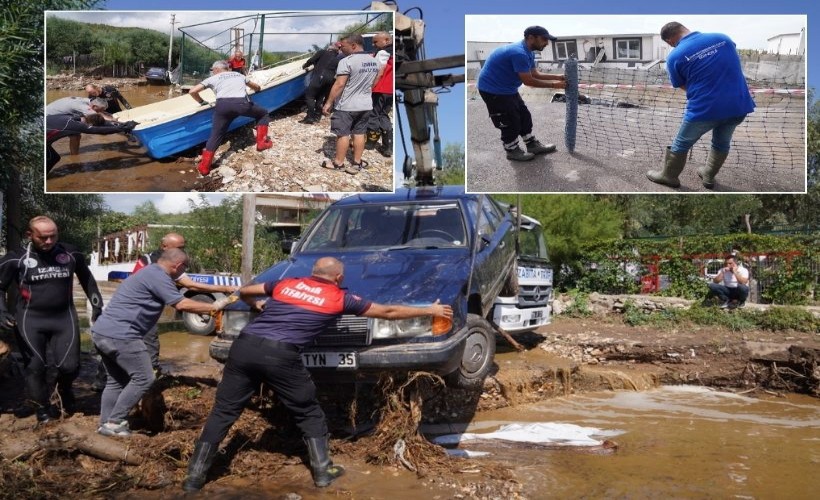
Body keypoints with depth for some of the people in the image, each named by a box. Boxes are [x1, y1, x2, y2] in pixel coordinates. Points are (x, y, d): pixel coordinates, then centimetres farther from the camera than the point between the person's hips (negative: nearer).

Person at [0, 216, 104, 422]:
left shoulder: (71, 254, 0)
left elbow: (87, 279, 16)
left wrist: (97, 305, 13)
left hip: (65, 317, 1)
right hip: (30, 320, -1)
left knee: (70, 366, -4)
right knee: (35, 367, 5)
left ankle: (64, 389, 30)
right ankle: (43, 409, 24)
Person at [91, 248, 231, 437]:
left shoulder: (149, 273, 19)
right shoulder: (157, 277, -12)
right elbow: (181, 304, -15)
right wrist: (214, 307, -6)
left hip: (102, 332, 10)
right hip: (120, 336, -10)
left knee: (117, 380, 19)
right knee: (143, 378, -1)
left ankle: (105, 423, 21)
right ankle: (114, 422, 4)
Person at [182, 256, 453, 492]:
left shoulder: (285, 283, 22)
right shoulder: (340, 298, 13)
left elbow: (244, 291, 35)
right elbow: (388, 312, 20)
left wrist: (258, 304, 59)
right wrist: (431, 310, 32)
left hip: (244, 345, 4)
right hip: (281, 355, -4)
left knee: (223, 411, 13)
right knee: (309, 414, 17)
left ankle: (195, 474, 14)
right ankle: (322, 470, 20)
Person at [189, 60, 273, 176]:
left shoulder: (213, 78, 26)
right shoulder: (239, 75, 34)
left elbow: (192, 91, 17)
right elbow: (257, 87, 49)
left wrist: (202, 102, 35)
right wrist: (257, 90, 72)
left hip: (223, 104, 0)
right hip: (242, 103, 1)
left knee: (216, 135, 10)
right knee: (263, 114, 28)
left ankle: (204, 166, 6)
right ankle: (261, 142, 22)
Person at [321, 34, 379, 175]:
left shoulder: (347, 61, -19)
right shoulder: (374, 62, 6)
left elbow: (339, 85, -21)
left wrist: (328, 103, -15)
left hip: (346, 106, -7)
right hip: (366, 105, 7)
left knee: (343, 134, 3)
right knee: (359, 133, 12)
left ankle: (338, 163, 11)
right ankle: (357, 163, 16)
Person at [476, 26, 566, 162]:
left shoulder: (527, 52, 4)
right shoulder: (519, 53, -29)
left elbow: (535, 74, 10)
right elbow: (528, 81, -26)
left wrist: (557, 77, 1)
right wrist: (553, 85, -18)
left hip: (507, 89, 11)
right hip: (493, 90, -10)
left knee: (524, 116, 15)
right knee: (510, 121, -2)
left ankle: (532, 145, 26)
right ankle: (512, 151, 15)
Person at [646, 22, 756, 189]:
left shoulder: (675, 56, -6)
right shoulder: (722, 38, 5)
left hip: (704, 109, -4)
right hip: (739, 105, 4)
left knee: (681, 145, 20)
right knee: (722, 143, 28)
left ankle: (669, 176, 37)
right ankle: (708, 176, 43)